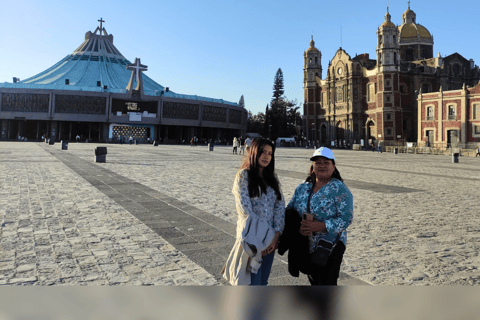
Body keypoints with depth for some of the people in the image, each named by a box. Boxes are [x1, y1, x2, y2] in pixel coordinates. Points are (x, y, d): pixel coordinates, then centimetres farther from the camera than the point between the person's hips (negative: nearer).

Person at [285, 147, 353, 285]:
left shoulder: (340, 189, -8)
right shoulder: (302, 188, 6)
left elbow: (346, 218, -16)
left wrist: (319, 226, -26)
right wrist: (297, 226, -14)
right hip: (306, 247, 5)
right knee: (314, 282, 18)